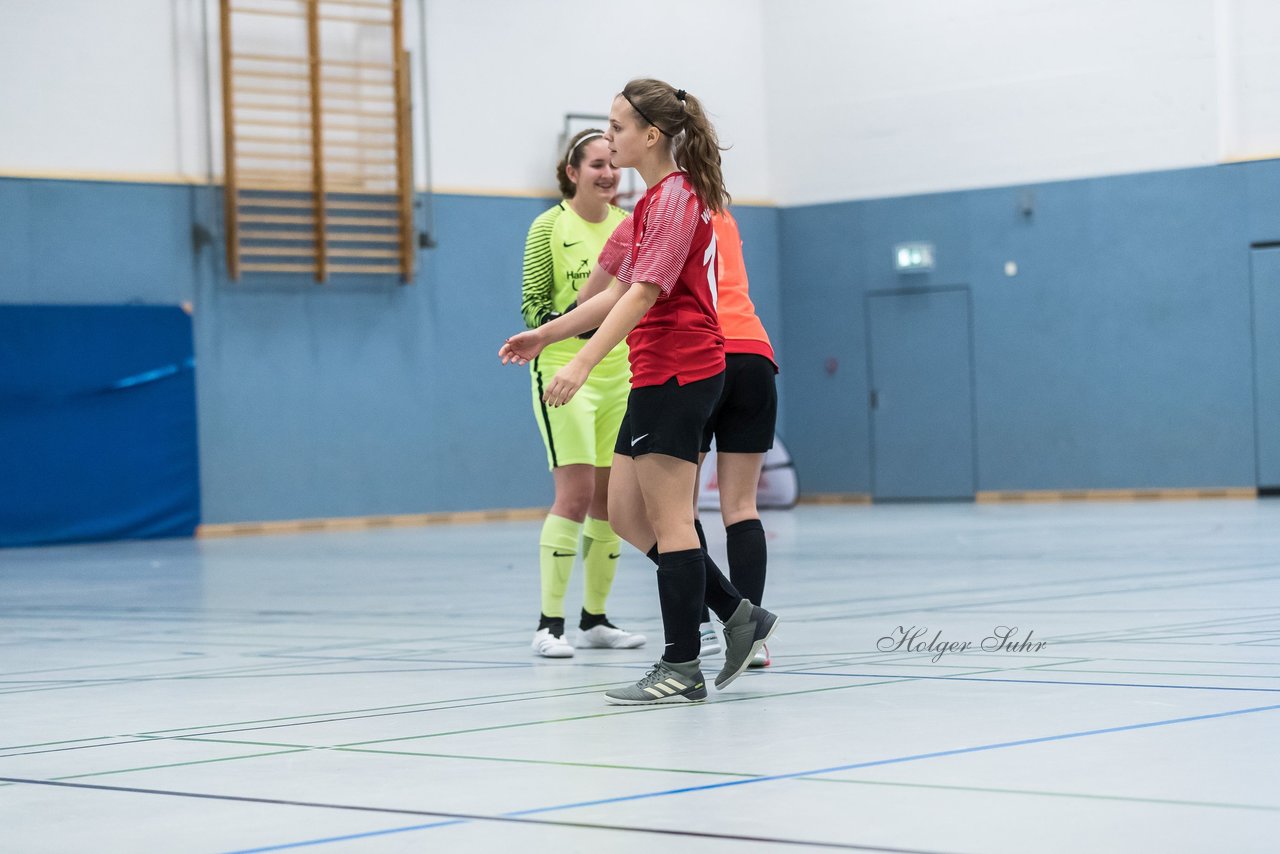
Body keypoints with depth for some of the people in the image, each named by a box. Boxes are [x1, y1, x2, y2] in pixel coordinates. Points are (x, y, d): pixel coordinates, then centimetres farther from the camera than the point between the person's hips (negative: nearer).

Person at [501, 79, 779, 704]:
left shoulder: (676, 197, -13)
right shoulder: (655, 200, 19)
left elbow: (645, 292, -23)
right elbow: (620, 292, 24)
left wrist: (581, 363, -29)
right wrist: (545, 335, 21)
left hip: (679, 372, -10)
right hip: (656, 376, 10)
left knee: (667, 518, -6)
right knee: (627, 515, 10)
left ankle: (681, 669, -1)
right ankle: (738, 615, 15)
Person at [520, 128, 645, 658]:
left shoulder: (629, 225, 8)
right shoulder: (549, 226, -6)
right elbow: (532, 305, -7)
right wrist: (565, 321, -23)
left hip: (620, 375, 5)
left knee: (610, 498, 6)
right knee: (575, 494, -13)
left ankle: (594, 618, 16)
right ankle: (549, 623, -8)